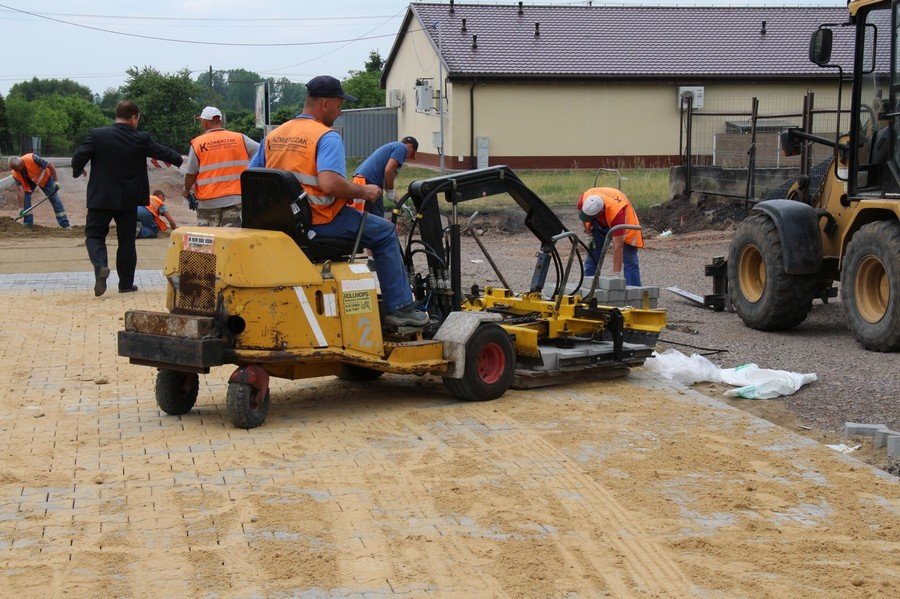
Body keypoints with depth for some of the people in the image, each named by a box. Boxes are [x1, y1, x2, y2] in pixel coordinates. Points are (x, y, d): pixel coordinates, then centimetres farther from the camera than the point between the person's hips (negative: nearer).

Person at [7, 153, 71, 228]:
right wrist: (21, 208, -27)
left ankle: (65, 225, 3)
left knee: (55, 200, -2)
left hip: (45, 177, -3)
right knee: (25, 197, -13)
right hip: (29, 181, 3)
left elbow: (50, 166, -29)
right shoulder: (15, 174, -27)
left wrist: (56, 181, -27)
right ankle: (28, 224, 0)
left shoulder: (32, 159, -40)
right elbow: (20, 190, -23)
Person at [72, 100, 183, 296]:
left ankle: (100, 265, -19)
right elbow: (164, 153, 6)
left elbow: (78, 158, -6)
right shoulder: (141, 139, -6)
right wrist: (182, 160, 26)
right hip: (128, 199, 1)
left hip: (100, 197, -1)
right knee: (126, 240, 11)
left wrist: (78, 171, 17)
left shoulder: (97, 135, -7)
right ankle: (126, 283, 17)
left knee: (94, 234, 9)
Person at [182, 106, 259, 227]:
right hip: (235, 197, 1)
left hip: (208, 200, -1)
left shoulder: (198, 143, -3)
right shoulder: (239, 138, 1)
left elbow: (191, 174, -2)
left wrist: (186, 190, 16)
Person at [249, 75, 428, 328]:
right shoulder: (327, 137, -15)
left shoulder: (273, 135, 9)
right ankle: (400, 307, 5)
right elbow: (329, 183, -30)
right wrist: (363, 191, -14)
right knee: (384, 233, 8)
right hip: (319, 220, -8)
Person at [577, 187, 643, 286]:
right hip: (600, 223, 5)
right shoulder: (585, 198, -32)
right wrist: (588, 232, -1)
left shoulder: (616, 212, -44)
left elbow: (618, 247, -42)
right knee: (592, 256, 3)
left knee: (629, 259, -14)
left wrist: (616, 274, -42)